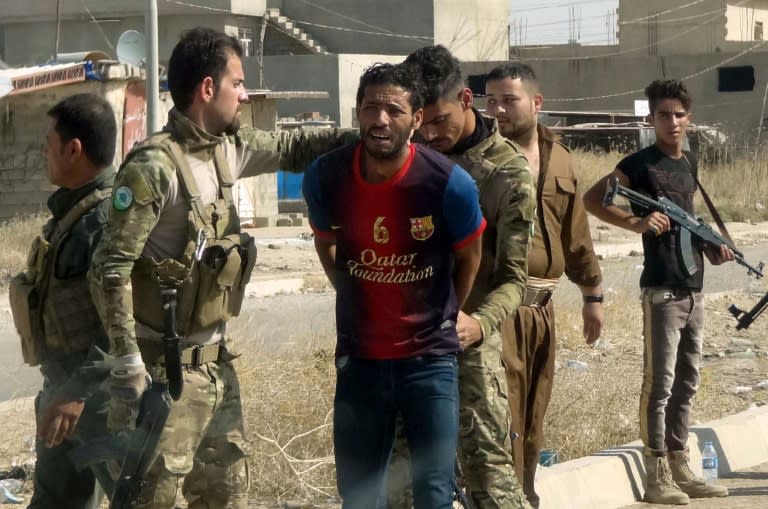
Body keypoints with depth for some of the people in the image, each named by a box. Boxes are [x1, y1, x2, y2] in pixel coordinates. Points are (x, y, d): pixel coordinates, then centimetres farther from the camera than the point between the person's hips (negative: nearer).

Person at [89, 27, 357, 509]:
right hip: (167, 366, -9)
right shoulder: (155, 166, -19)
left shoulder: (226, 149, 5)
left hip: (217, 360, 9)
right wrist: (128, 365, -24)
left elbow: (290, 148, 24)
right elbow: (112, 268, -20)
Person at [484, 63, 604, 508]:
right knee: (501, 417, -11)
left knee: (533, 418, 15)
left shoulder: (559, 161, 11)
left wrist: (592, 293, 20)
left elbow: (576, 234, 18)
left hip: (541, 306, 6)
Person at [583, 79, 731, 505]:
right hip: (661, 289, -8)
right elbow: (592, 200, -11)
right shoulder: (641, 163, -7)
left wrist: (709, 246, 11)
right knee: (659, 382, -6)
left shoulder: (690, 163, 14)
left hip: (693, 289, 8)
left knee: (686, 383, 12)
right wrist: (635, 223, -22)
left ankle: (681, 470, 19)